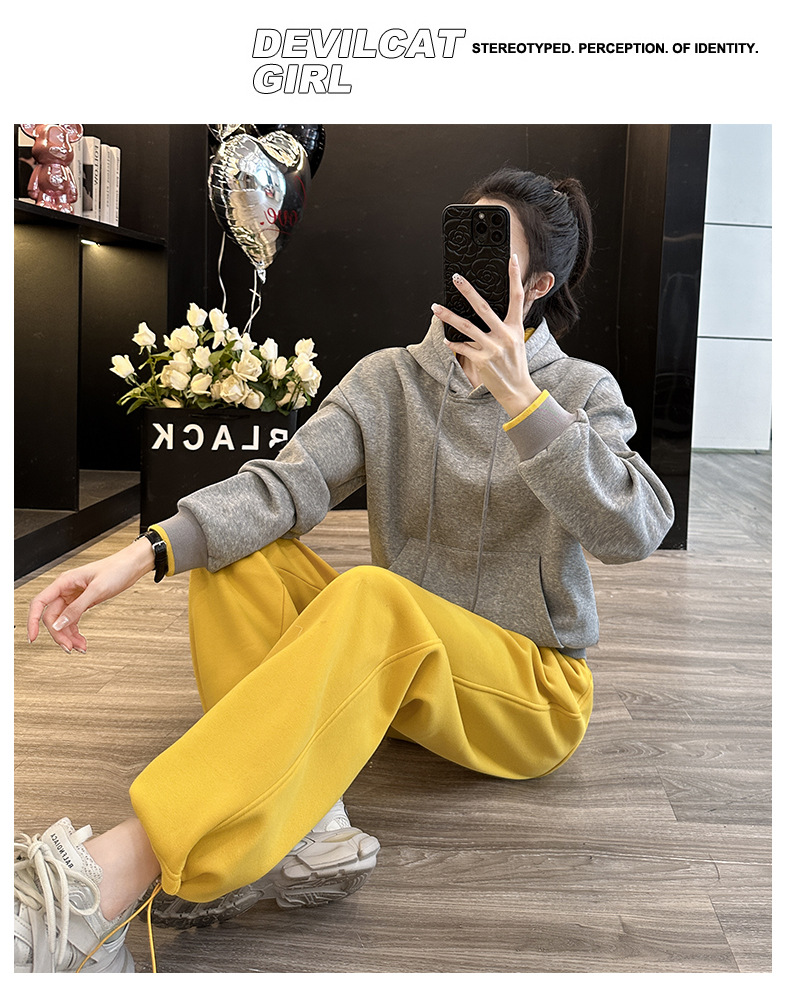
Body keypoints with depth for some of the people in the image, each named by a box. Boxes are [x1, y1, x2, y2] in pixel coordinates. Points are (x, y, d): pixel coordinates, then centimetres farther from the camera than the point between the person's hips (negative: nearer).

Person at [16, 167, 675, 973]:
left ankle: (109, 879, -43)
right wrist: (145, 553, -29)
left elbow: (634, 531, -22)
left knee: (372, 597, -35)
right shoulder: (389, 379, 3)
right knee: (235, 553, -14)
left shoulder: (582, 392, -3)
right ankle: (299, 831, -29)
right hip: (390, 661, 4)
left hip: (529, 693, -4)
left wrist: (518, 397, -30)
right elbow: (287, 483, -13)